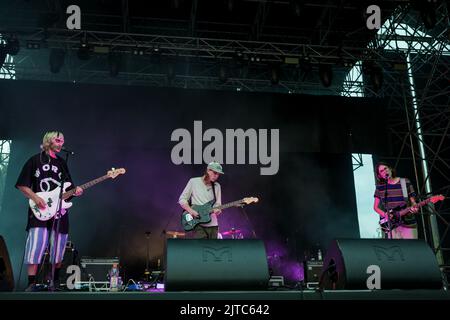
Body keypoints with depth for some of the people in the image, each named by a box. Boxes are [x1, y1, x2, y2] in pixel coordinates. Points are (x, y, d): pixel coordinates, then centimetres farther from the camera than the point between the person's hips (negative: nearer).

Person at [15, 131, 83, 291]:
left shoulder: (62, 163, 15)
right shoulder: (35, 160, 2)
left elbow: (67, 187, 16)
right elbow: (22, 185, -1)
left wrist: (75, 191, -5)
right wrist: (35, 198, -14)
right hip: (39, 211, -4)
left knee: (58, 249, 6)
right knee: (36, 246, -12)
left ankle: (55, 281, 21)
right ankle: (32, 284, -4)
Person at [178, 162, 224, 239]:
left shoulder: (217, 186, 11)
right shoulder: (193, 182, -1)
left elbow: (218, 204, 12)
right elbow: (182, 199, 0)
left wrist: (217, 210, -12)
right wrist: (191, 211, -14)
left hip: (213, 225, 5)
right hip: (199, 225, -5)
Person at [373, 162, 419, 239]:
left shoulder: (405, 182, 5)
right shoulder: (380, 187, 7)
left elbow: (413, 201, 7)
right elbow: (375, 207, 9)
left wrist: (414, 207, -15)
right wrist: (385, 215, -9)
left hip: (408, 223, 0)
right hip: (391, 225, 0)